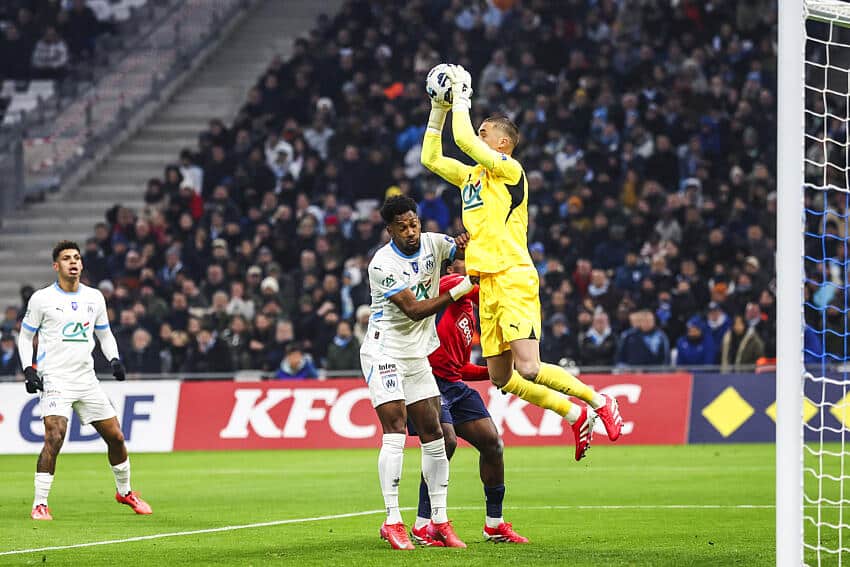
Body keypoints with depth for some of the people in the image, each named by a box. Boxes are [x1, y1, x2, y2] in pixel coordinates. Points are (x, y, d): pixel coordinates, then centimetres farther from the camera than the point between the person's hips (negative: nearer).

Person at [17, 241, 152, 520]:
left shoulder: (94, 297, 10)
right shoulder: (41, 298, -2)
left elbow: (104, 333, 21)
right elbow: (25, 336, 6)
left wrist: (114, 359, 4)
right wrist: (29, 370, -7)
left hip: (86, 379, 5)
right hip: (55, 380, -5)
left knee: (115, 437, 7)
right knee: (54, 438, -22)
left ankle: (125, 491, 30)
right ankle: (39, 504, -14)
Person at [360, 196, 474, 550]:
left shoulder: (433, 243, -1)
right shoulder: (382, 264, -19)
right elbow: (413, 309, -23)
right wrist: (457, 292, -27)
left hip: (417, 354, 7)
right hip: (385, 351, -7)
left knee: (433, 434, 4)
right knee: (395, 431, -15)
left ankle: (439, 522, 9)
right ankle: (392, 522, -14)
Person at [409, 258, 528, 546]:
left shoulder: (469, 314, 22)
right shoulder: (449, 283, -3)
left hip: (454, 384, 10)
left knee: (491, 441, 6)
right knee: (446, 440, -24)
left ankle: (494, 524, 20)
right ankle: (422, 525, -14)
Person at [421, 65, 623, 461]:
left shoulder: (509, 170, -6)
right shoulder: (472, 175, 18)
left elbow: (464, 139, -18)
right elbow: (430, 158, 26)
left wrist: (461, 96, -6)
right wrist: (438, 110, 19)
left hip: (513, 279, -9)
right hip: (488, 283, 9)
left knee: (528, 368, -18)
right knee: (501, 378, 6)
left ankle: (598, 402, 0)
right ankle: (575, 416, 19)